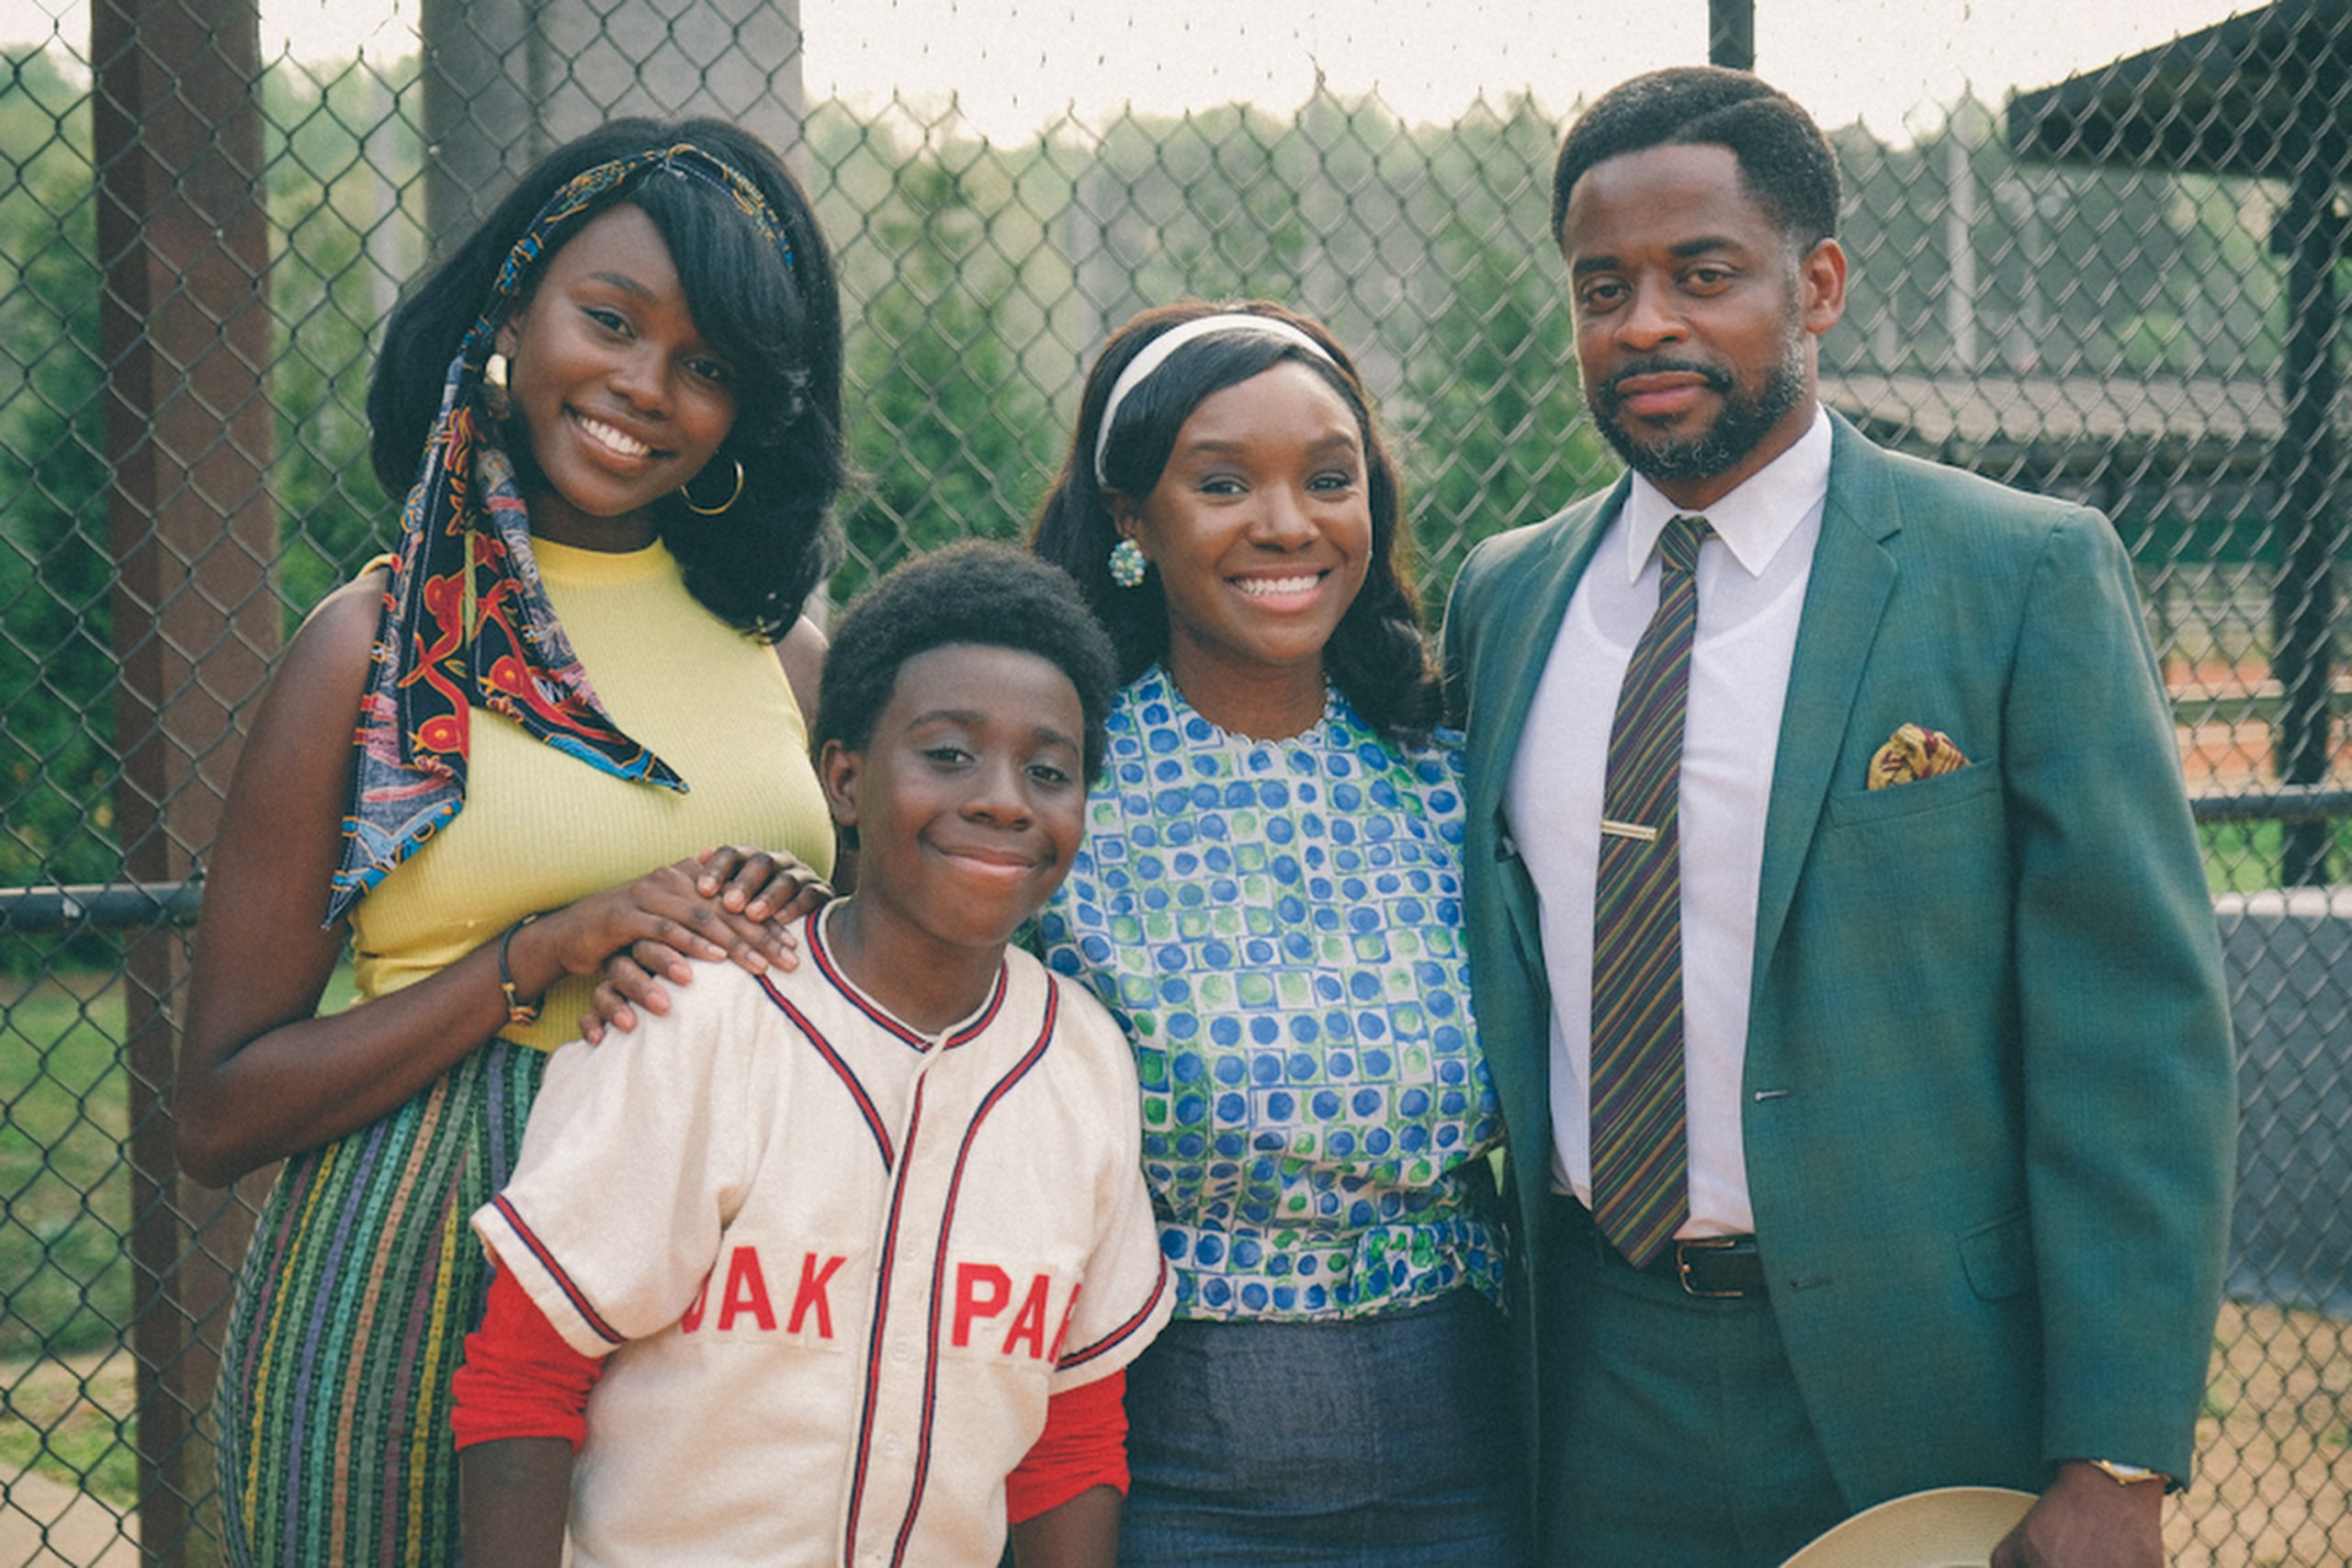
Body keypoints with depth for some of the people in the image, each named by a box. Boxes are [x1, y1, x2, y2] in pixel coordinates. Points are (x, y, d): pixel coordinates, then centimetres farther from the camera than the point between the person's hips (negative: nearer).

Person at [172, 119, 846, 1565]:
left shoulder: (787, 652, 8)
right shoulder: (382, 645, -2)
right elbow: (220, 1114, -4)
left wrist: (796, 947, -5)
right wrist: (539, 957, -14)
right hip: (426, 1294, -3)